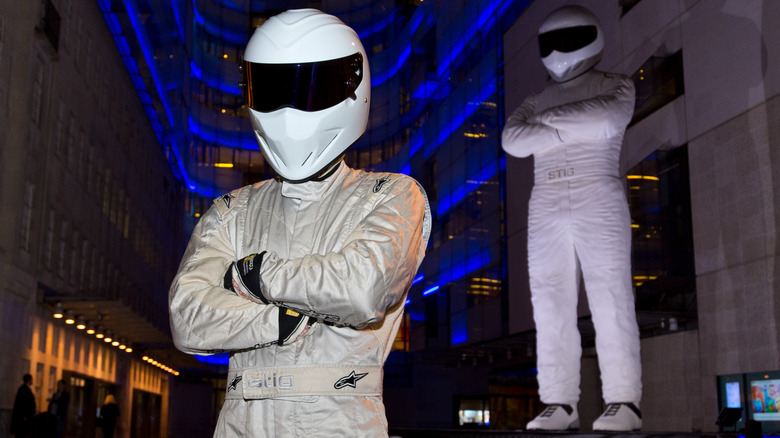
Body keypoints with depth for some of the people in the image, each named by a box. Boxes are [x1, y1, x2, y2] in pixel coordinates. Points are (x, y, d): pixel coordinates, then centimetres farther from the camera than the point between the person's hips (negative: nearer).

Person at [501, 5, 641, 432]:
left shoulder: (615, 86, 10)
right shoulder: (535, 102, 19)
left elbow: (609, 119, -13)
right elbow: (512, 141, 0)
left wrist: (552, 119, -3)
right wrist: (577, 129, -8)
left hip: (598, 199, -4)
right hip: (546, 206, 4)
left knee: (610, 299, -10)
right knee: (551, 305, -4)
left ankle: (624, 401, -9)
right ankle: (560, 403, -3)